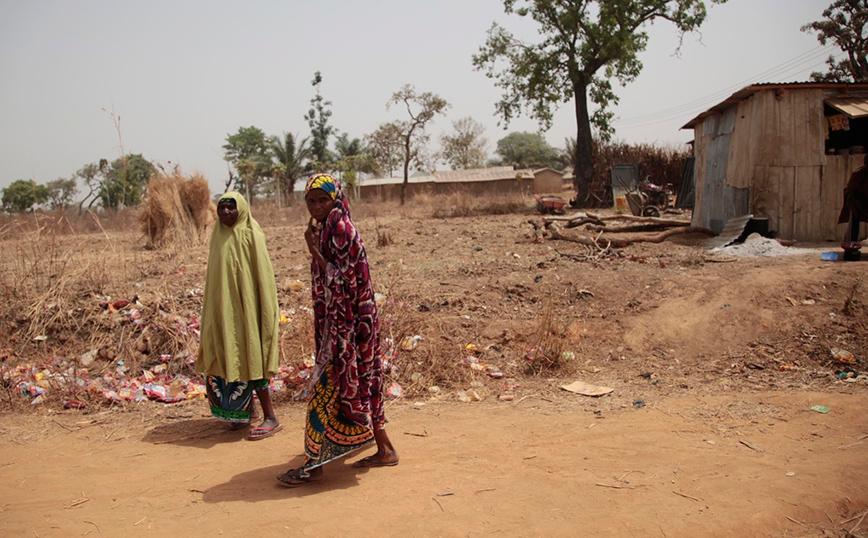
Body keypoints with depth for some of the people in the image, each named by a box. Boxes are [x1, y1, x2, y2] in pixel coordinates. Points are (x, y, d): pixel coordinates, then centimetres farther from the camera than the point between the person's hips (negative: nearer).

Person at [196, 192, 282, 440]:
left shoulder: (251, 236, -11)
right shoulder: (219, 236, 10)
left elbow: (263, 276, -13)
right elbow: (214, 276, 17)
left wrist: (264, 312, -16)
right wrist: (211, 305, 16)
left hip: (244, 308, -7)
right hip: (222, 310, 7)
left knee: (248, 360, -6)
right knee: (226, 361, 11)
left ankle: (270, 418, 1)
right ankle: (245, 411, 25)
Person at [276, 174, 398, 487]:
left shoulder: (341, 230, -17)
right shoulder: (328, 229, 12)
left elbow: (342, 282, -22)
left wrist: (314, 251, -22)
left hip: (346, 323, -10)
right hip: (337, 320, 10)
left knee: (327, 387, -4)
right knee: (359, 383, 15)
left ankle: (314, 464, 6)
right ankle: (385, 450, 26)